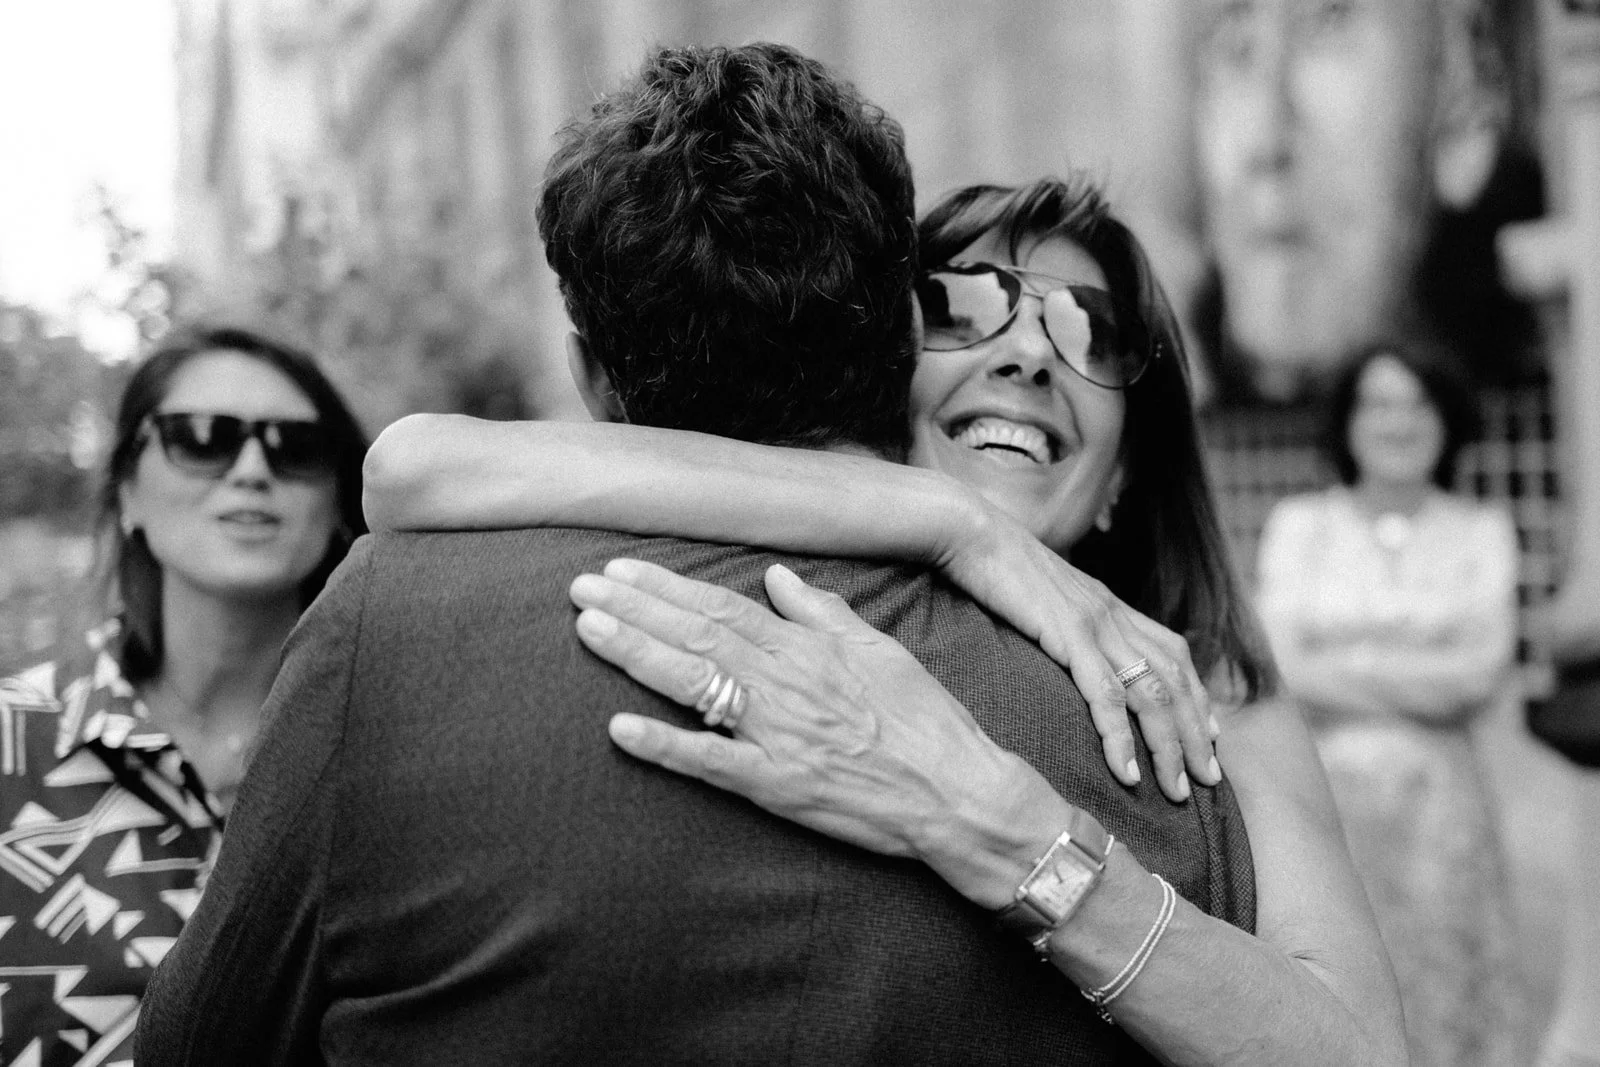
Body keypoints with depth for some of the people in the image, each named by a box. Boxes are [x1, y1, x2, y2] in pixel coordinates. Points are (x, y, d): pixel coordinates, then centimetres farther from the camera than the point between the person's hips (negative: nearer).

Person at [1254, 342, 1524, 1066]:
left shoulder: (1482, 530, 9)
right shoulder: (1297, 524, 8)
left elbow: (1483, 674, -3)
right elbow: (1278, 669, -2)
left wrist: (1343, 666, -5)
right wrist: (1424, 672, -5)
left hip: (1435, 798, 0)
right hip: (1321, 796, 0)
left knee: (1442, 993, -1)